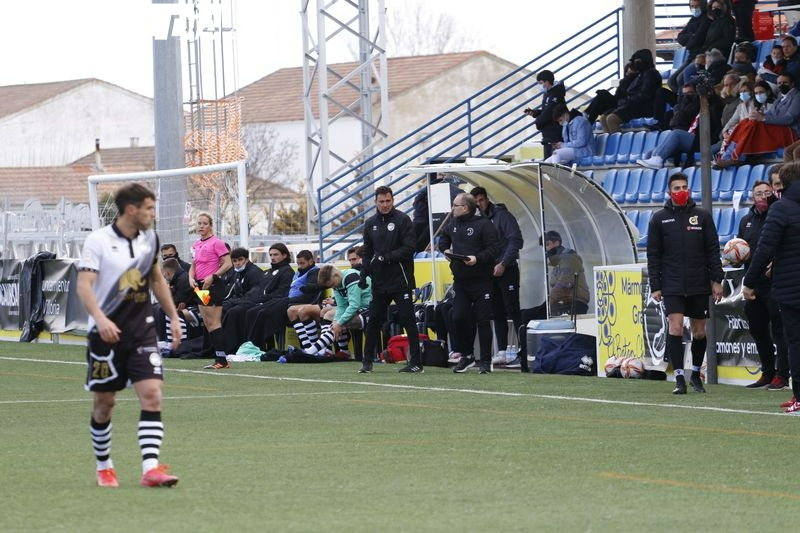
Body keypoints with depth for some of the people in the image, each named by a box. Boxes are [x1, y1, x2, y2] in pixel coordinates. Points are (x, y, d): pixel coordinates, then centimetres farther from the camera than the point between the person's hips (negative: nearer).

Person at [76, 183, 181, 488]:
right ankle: (104, 468, 26)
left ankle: (151, 468, -19)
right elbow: (84, 285, -18)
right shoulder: (98, 241, -9)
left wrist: (173, 317, 21)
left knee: (152, 394, -13)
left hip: (142, 330, 4)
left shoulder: (150, 239, 8)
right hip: (107, 333, -4)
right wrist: (100, 318, -33)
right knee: (104, 403, 6)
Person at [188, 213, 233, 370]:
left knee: (214, 323, -11)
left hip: (213, 285, -8)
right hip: (201, 286, 8)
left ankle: (221, 360, -11)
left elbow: (227, 263, -12)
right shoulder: (196, 245, 15)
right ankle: (219, 359, 9)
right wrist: (191, 278, 4)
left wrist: (212, 276, -18)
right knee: (207, 324, 7)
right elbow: (193, 265, 23)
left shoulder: (216, 243, -8)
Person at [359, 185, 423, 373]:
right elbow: (367, 252, 17)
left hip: (401, 280, -5)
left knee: (408, 320, -5)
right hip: (379, 281, 5)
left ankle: (416, 363, -3)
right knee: (374, 321, 6)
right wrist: (364, 275, 6)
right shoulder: (371, 223, 13)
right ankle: (367, 361, 13)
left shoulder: (402, 220, -4)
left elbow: (409, 248, -10)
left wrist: (387, 257, -17)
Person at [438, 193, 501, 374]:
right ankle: (466, 356, 16)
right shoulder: (453, 224, 11)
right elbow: (443, 239, 30)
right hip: (460, 281, 6)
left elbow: (494, 249, -15)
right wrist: (445, 249, 9)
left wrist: (478, 258, -26)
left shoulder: (484, 224, -11)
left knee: (483, 321, -2)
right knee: (458, 318, 1)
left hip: (481, 282, -6)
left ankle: (486, 361, 4)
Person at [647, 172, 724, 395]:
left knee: (699, 332, 7)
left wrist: (717, 280, 0)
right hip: (672, 285, -1)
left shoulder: (703, 216, 5)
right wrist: (655, 286, -1)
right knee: (675, 327, -14)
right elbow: (653, 255, 4)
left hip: (699, 285, 2)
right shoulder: (659, 218, 4)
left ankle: (696, 374, 25)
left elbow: (713, 250, 7)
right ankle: (679, 378, -11)